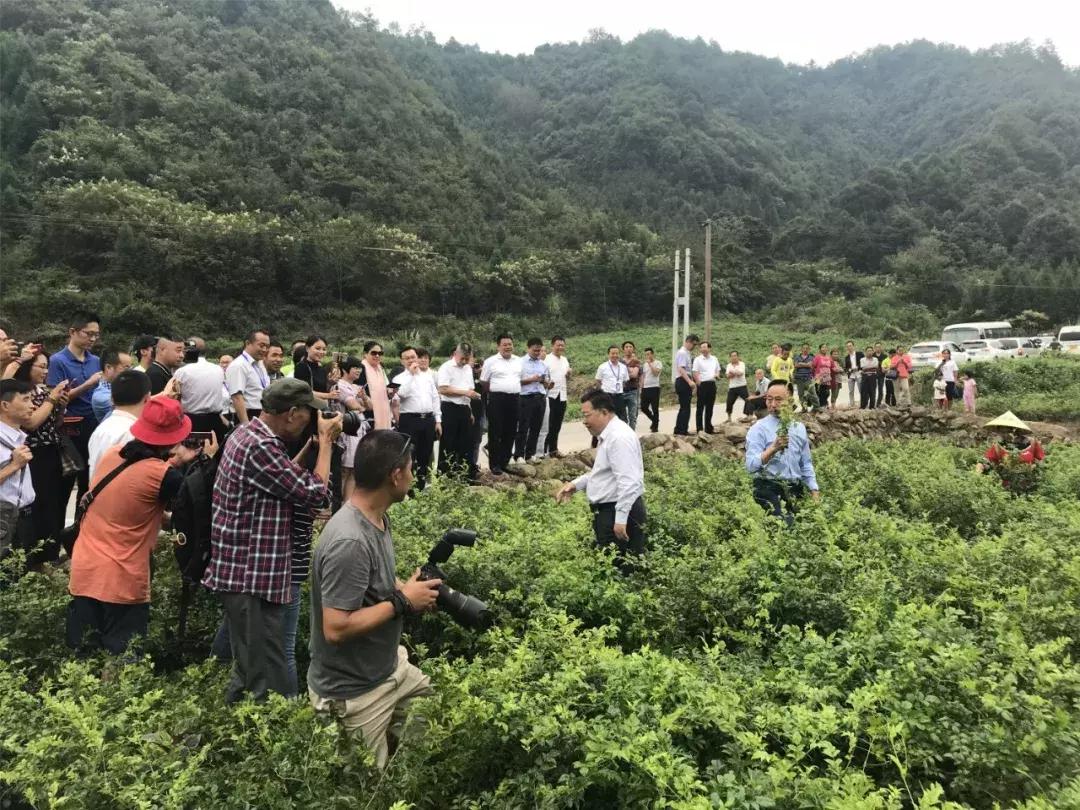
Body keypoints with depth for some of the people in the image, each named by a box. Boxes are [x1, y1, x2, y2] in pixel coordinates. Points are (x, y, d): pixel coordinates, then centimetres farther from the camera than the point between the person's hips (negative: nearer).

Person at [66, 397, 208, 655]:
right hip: (120, 581, -7)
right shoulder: (161, 475, -20)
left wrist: (172, 465, 15)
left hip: (83, 571, 7)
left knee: (83, 658, 16)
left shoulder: (112, 454, 1)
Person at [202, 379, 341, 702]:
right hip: (253, 577, -11)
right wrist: (326, 441, -9)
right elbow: (317, 494, -19)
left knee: (251, 669, 23)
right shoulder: (259, 447, -23)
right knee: (268, 681, -3)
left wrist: (315, 443, 8)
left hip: (246, 571, 11)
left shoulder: (248, 432, 9)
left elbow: (292, 477, 19)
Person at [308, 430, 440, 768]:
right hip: (354, 694, -9)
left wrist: (409, 590, -5)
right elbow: (336, 629, -31)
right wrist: (403, 602, -24)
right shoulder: (349, 542, -31)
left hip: (391, 669, 9)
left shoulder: (378, 516, -1)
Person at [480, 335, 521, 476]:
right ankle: (495, 465, 4)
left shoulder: (519, 361, 10)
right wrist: (495, 391, 3)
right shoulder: (490, 361, -4)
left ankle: (505, 462, 20)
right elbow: (484, 382, 0)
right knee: (495, 433, -1)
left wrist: (515, 390, 9)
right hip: (497, 400, -5)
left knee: (510, 433, 9)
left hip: (514, 399, 5)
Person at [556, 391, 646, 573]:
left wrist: (620, 519, -27)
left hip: (619, 512, -10)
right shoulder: (607, 436, 14)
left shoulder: (620, 437, -18)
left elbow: (629, 482, -25)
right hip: (607, 510, 11)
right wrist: (576, 484, 14)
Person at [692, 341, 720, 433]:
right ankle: (699, 429, 0)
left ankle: (708, 428, 18)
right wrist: (699, 383, -18)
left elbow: (718, 370, 22)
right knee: (700, 407, -2)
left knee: (709, 407, 10)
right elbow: (695, 373, -8)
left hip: (712, 384, 5)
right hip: (702, 384, -5)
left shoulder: (714, 359, 12)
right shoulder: (698, 359, -3)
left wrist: (717, 375, 0)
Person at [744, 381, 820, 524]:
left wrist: (814, 491, 11)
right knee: (786, 525, -27)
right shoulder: (758, 429, -4)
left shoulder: (799, 427, 13)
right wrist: (773, 448, -29)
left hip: (796, 488, 6)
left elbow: (806, 464, 20)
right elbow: (751, 466, -16)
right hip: (769, 488, -6)